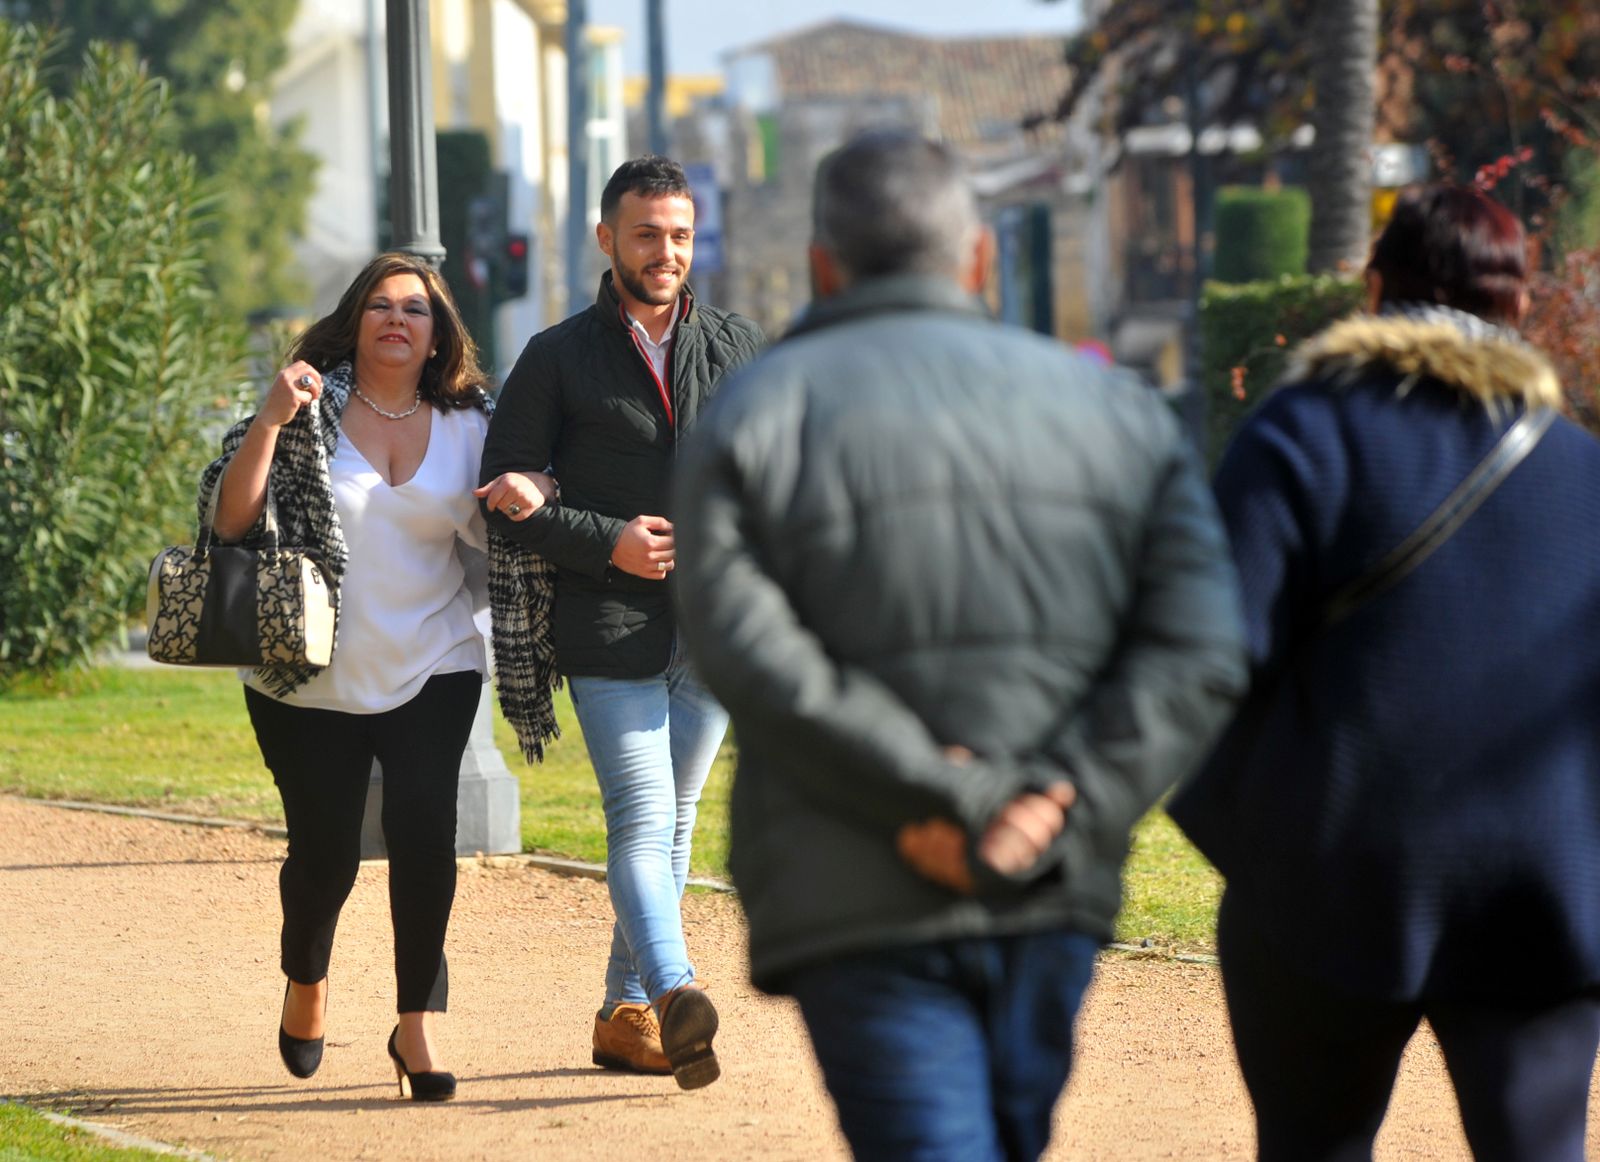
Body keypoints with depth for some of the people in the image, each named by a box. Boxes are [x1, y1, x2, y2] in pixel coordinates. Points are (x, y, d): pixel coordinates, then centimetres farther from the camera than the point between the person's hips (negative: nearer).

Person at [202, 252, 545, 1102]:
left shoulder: (466, 426, 4)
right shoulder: (310, 409, -4)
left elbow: (495, 538, 9)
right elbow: (231, 520, -12)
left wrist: (525, 501, -13)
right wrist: (268, 422, -25)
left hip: (433, 672, 1)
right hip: (311, 681, -1)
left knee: (423, 828, -18)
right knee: (324, 852, 3)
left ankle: (416, 1027, -11)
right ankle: (305, 982, 36)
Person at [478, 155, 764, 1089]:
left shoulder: (741, 348, 12)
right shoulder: (558, 359, 4)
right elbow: (504, 496, 2)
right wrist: (607, 543, -9)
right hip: (610, 629, -4)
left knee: (673, 822, 9)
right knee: (643, 820, -16)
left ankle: (627, 1013, 18)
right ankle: (676, 996, -34)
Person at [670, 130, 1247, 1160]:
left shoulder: (756, 418, 3)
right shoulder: (1114, 410, 12)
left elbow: (751, 655, -14)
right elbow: (1194, 655, -3)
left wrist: (956, 797, -16)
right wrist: (1053, 811, -10)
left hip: (858, 910, -4)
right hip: (1050, 902, 4)